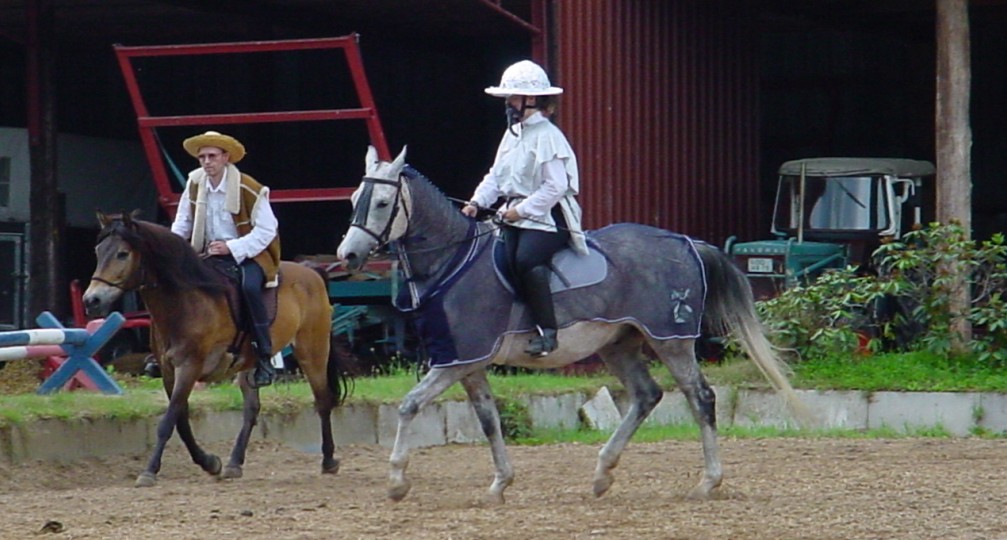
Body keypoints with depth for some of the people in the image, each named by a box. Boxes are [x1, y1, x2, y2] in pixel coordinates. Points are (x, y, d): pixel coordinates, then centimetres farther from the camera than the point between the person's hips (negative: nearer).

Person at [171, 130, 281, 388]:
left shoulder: (249, 190, -15)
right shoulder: (194, 183, 0)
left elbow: (266, 230, -15)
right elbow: (182, 224, 8)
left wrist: (232, 248, -26)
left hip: (247, 254, -6)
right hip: (208, 255, 6)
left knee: (249, 286, -35)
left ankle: (264, 357, -28)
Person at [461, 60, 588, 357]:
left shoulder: (548, 137, -12)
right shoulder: (512, 134, 16)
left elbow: (556, 185, -18)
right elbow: (496, 175, 20)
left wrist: (522, 210, -18)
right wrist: (477, 202, 3)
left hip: (546, 217, -9)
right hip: (515, 215, 9)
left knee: (526, 258, -30)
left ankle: (547, 331, -26)